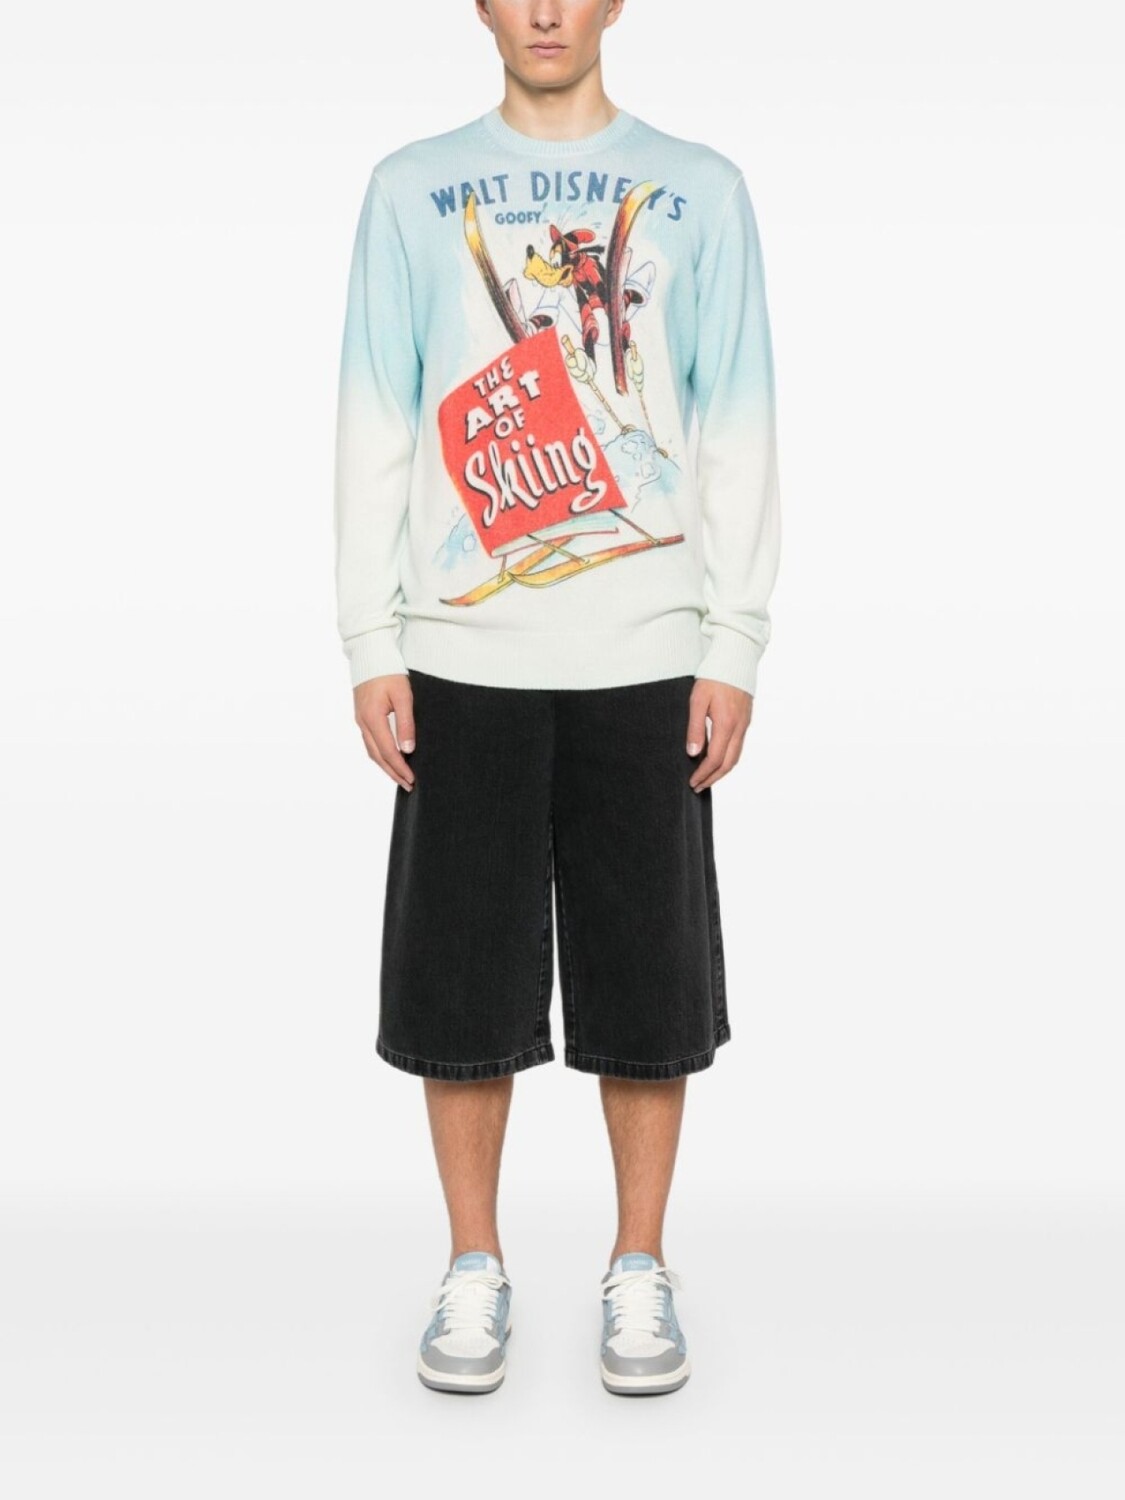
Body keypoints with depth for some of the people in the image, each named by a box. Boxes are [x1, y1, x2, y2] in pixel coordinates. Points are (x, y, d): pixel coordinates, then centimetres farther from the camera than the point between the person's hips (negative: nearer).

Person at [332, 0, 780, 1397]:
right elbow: (374, 430, 6)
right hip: (464, 656, 1)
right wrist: (371, 645, -2)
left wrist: (734, 648, -2)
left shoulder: (698, 189, 9)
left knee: (649, 975, 4)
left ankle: (638, 1268, 22)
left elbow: (737, 433, 5)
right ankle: (474, 1269, 21)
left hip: (647, 655, 0)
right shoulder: (411, 188, 9)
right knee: (461, 972, 4)